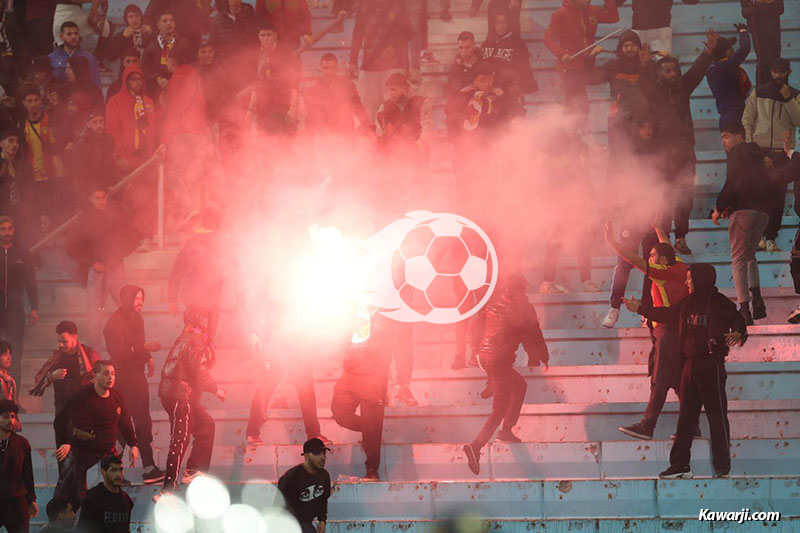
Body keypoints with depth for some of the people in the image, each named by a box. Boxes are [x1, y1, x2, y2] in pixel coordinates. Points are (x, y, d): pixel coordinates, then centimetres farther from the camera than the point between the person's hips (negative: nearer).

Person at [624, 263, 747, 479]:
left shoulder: (718, 302, -7)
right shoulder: (687, 303, 15)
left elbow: (738, 320, -11)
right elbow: (668, 315, 29)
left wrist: (738, 333, -33)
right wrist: (640, 309, 34)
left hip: (711, 364, -8)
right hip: (691, 364, 8)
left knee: (717, 415, -6)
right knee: (686, 416, 9)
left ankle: (722, 467, -3)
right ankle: (680, 465, 12)